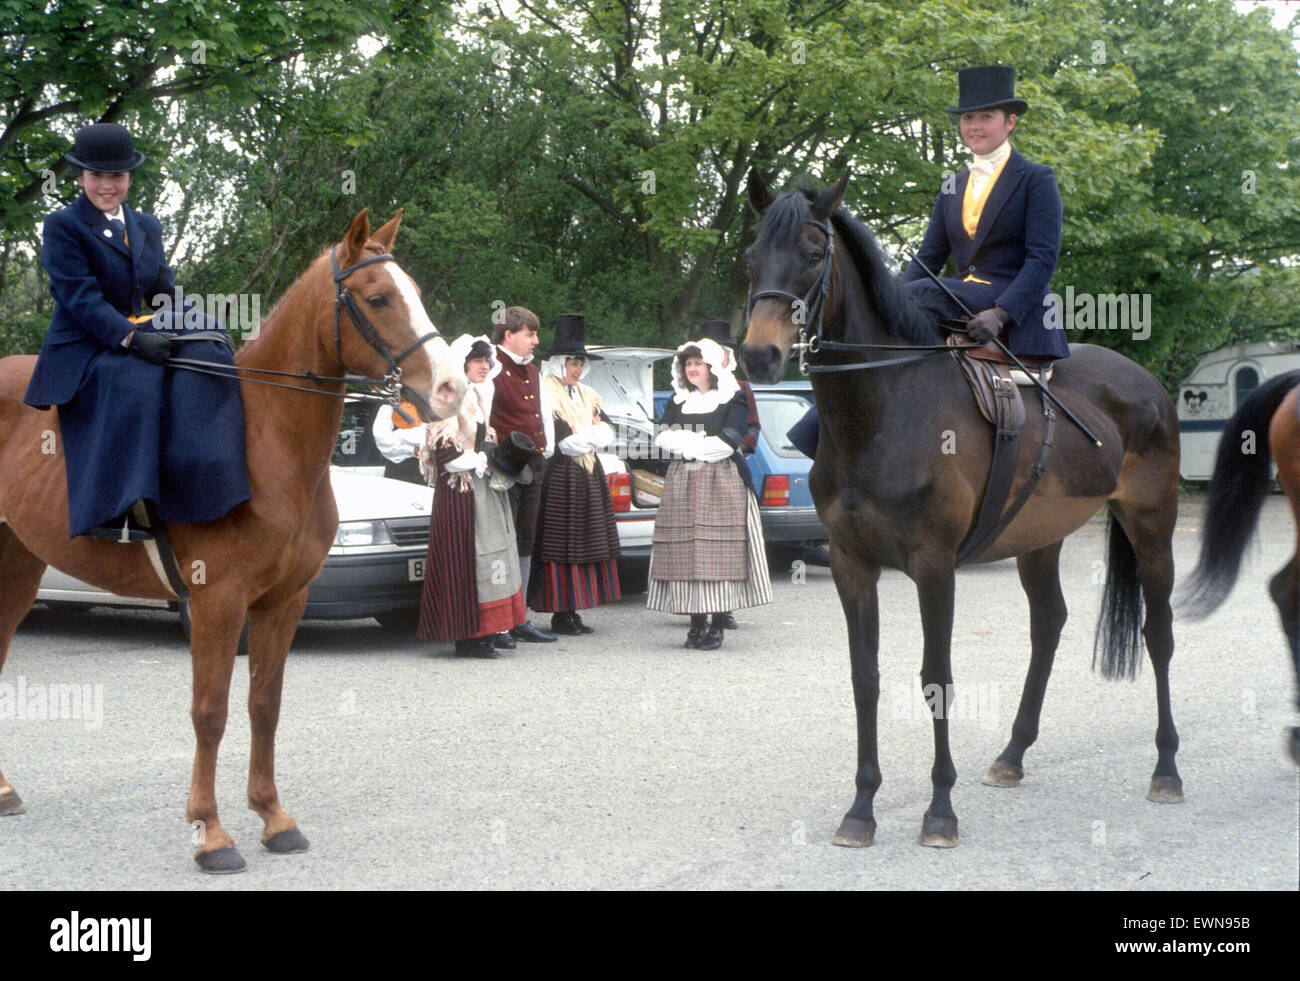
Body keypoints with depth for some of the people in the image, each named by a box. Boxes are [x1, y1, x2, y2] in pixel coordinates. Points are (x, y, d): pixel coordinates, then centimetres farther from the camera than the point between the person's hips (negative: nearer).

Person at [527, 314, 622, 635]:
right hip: (558, 476, -8)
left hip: (589, 476, 8)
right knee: (559, 543, -7)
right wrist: (592, 432, -1)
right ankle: (560, 613, -5)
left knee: (585, 543, 5)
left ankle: (571, 610, 9)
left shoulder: (587, 395, 19)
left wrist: (582, 436, -9)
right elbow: (563, 440, -16)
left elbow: (607, 432, 10)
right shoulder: (545, 394, -8)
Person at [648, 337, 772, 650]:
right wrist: (705, 442, -7)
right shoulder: (678, 400, 17)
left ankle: (717, 624, -5)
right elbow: (662, 437, 4)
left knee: (718, 550, -9)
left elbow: (728, 442, -10)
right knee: (685, 550, -2)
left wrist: (686, 442, -3)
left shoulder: (733, 399, 3)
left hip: (721, 482, -4)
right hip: (681, 482, 4)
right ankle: (697, 623, 3)